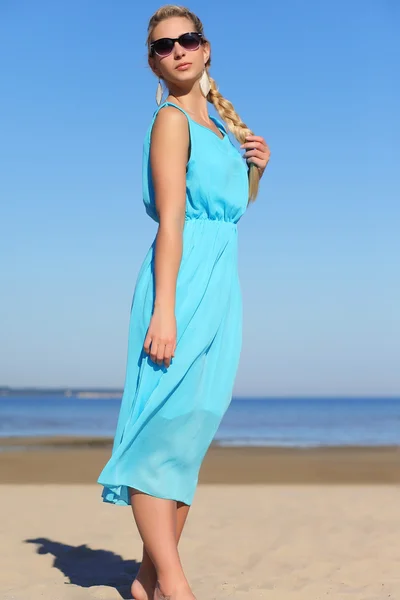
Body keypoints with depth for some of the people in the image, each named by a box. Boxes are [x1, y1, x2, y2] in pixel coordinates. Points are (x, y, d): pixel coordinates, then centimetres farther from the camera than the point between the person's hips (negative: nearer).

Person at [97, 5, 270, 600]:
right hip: (184, 280, -8)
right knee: (166, 423, -10)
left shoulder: (219, 117, 20)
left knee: (193, 428, 6)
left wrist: (256, 169, 12)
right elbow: (171, 218, -15)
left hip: (223, 283, 8)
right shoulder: (172, 120, -4)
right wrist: (164, 307, -22)